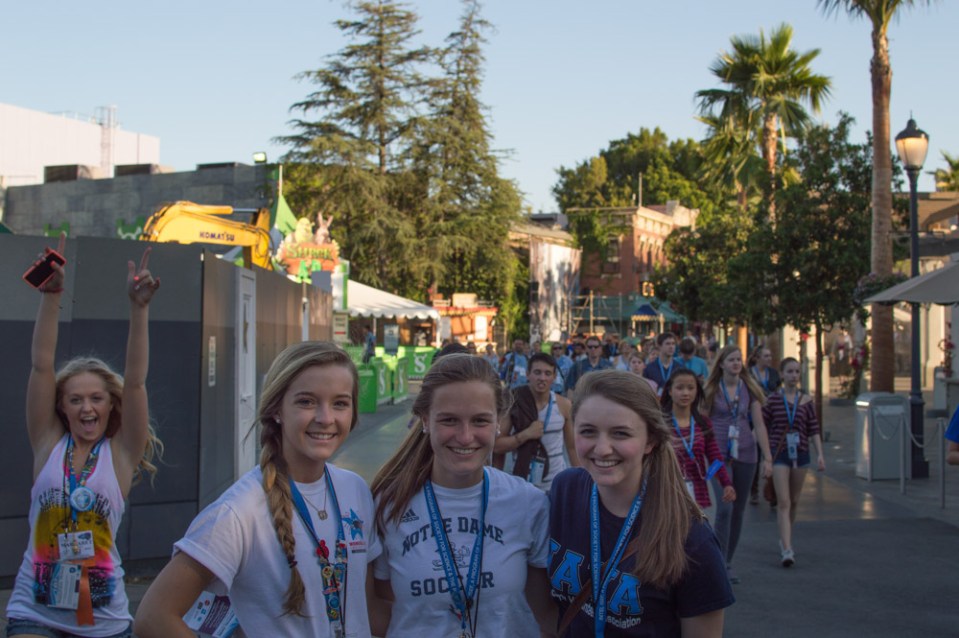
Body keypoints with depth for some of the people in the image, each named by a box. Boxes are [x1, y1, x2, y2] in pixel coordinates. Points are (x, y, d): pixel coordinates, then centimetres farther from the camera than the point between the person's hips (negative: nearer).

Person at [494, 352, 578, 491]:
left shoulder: (563, 405, -2)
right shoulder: (514, 404, -8)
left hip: (557, 483, 2)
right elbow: (496, 446, -9)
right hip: (523, 483, -2)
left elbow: (572, 446, 7)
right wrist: (525, 434, -20)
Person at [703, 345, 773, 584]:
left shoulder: (749, 389, 7)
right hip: (719, 454, -3)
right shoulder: (711, 390, 0)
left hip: (745, 454, 3)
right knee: (725, 506, -17)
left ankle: (728, 562, 20)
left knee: (738, 511, 8)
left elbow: (759, 425, 5)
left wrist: (767, 457, 0)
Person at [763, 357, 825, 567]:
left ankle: (784, 540, 34)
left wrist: (820, 454, -5)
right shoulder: (773, 400, -2)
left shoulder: (806, 401, 4)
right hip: (779, 453, -3)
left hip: (800, 453, 3)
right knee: (783, 502, -10)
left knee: (794, 501, 14)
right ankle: (787, 550, -15)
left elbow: (814, 430, 4)